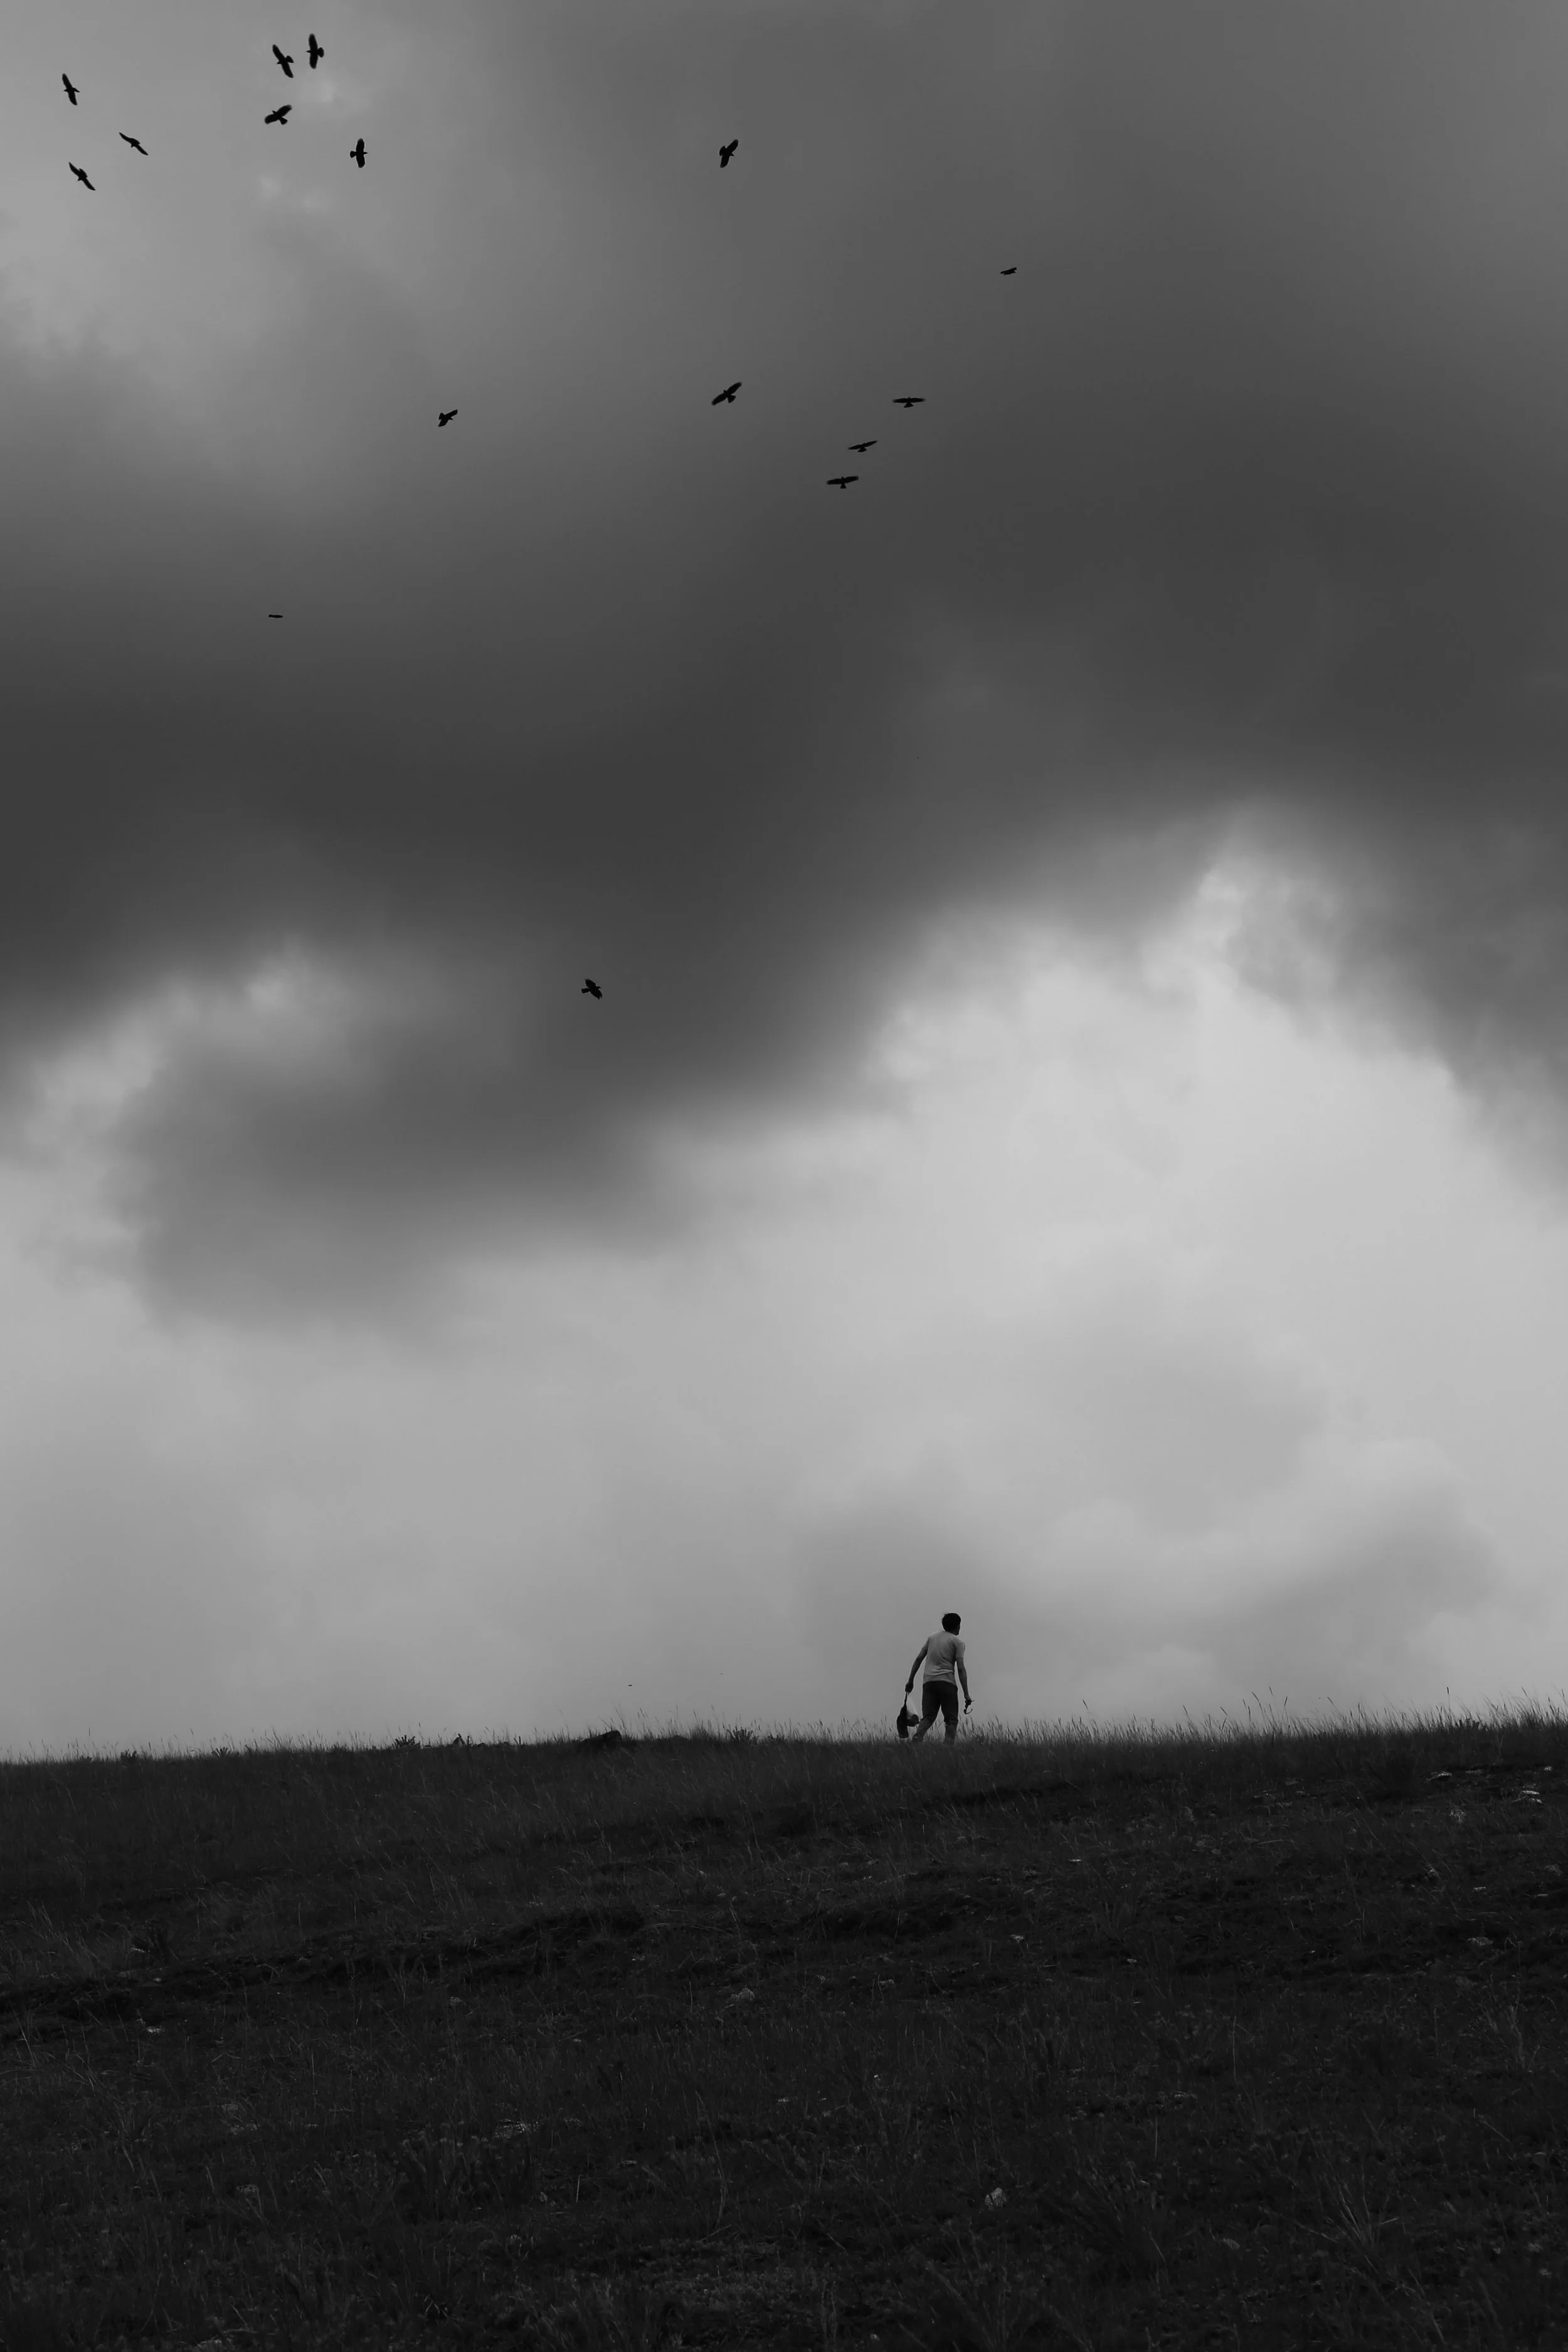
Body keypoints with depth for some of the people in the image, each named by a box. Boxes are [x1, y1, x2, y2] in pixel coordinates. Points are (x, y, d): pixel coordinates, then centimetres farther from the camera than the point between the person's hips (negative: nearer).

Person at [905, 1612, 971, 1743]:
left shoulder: (931, 1637, 19)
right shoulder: (957, 1642, 6)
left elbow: (918, 1659, 13)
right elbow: (961, 1669, -3)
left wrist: (911, 1681, 17)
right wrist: (966, 1695, -4)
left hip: (929, 1682, 4)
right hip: (947, 1682, -4)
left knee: (928, 1717, 3)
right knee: (951, 1719, 2)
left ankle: (917, 1739, -23)